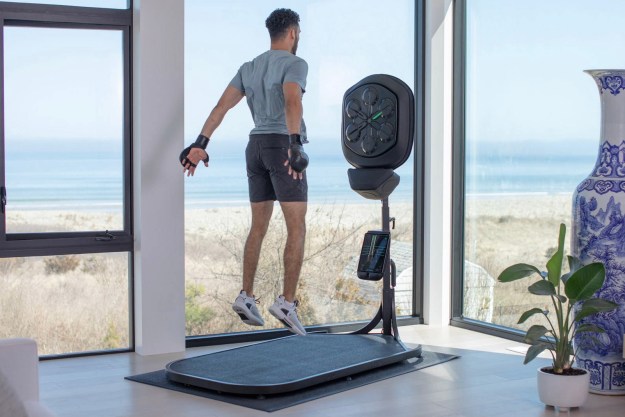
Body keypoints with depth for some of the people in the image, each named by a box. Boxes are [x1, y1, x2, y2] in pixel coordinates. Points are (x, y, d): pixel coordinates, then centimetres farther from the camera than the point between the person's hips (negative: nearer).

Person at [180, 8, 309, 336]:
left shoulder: (250, 68, 16)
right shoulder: (295, 64, -7)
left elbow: (222, 105, 5)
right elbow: (292, 102, -27)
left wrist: (200, 145, -3)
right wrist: (295, 144, -41)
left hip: (256, 148, 7)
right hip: (283, 148, -7)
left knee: (259, 227, 14)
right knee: (297, 229, -5)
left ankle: (246, 296, 9)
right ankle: (287, 302, -14)